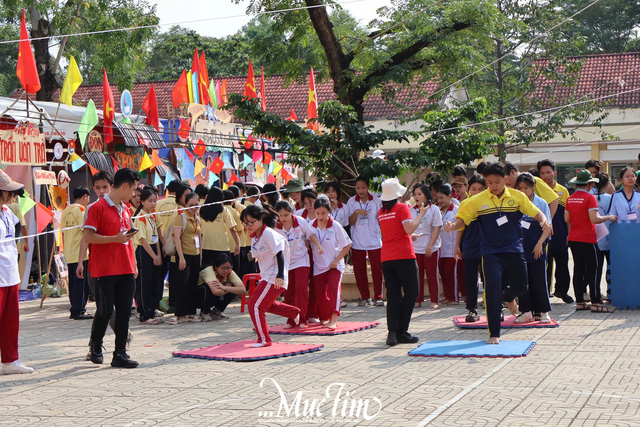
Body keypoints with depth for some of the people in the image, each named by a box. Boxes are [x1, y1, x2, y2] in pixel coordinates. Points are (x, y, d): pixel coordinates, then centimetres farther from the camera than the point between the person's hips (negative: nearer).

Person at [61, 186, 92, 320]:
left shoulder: (66, 211, 14)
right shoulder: (81, 209, -10)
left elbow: (63, 232, 17)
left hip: (69, 254, 8)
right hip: (80, 253, -8)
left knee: (73, 281, 13)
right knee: (82, 282, -4)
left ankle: (75, 310, 18)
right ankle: (79, 310, -3)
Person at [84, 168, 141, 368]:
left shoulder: (125, 209, 16)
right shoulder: (98, 207, -7)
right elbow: (88, 236, -13)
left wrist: (134, 265, 18)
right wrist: (115, 238, -18)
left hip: (126, 270, 7)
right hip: (105, 270, -7)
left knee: (124, 313, 3)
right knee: (105, 311, -3)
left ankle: (120, 354, 7)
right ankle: (95, 345, 21)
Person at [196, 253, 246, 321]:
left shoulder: (230, 272, -17)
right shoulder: (208, 271, -32)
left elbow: (243, 290, -29)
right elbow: (216, 291, -49)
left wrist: (224, 287, -39)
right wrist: (228, 288, -29)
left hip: (215, 298, 5)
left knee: (234, 288, -19)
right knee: (208, 288, -38)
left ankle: (217, 311, -1)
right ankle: (204, 312, -10)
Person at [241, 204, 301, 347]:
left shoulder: (268, 233, -18)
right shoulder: (254, 237, 8)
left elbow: (279, 254, -22)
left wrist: (280, 276, -29)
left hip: (275, 278, -10)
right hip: (266, 277, 10)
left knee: (255, 305, -14)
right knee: (267, 304, 29)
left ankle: (264, 339, -5)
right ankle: (294, 313, 49)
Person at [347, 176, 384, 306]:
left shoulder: (376, 201, 2)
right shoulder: (351, 202, 3)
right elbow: (350, 222, 0)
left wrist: (384, 236, 4)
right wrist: (356, 212, -18)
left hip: (374, 241, -1)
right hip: (357, 242, 1)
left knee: (377, 270, -3)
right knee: (359, 271, 3)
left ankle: (378, 297, 5)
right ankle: (365, 297, 13)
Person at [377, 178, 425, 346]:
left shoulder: (381, 212, 11)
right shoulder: (402, 207, -6)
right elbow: (409, 229, -15)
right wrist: (421, 214, -6)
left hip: (386, 259, 6)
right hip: (404, 256, -5)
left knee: (393, 296, 7)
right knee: (411, 293, 4)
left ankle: (392, 332, -4)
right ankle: (402, 332, 1)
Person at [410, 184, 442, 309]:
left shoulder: (433, 209, -3)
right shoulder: (411, 210, 7)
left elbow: (437, 228, -6)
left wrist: (430, 246, -12)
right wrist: (411, 236, -12)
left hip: (431, 248, -3)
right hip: (415, 248, 3)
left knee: (432, 275, 2)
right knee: (417, 275, 5)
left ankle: (434, 301, 8)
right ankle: (417, 300, 12)